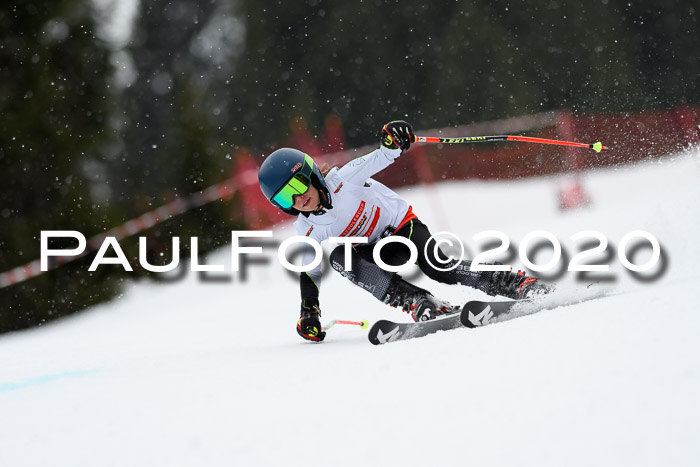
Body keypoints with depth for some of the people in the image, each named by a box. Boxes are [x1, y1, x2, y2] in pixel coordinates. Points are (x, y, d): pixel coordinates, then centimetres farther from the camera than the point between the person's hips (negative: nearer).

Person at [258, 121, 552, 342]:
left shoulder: (341, 180, -21)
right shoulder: (308, 231, -11)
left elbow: (380, 159, -18)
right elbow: (310, 271, 1)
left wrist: (393, 142, -39)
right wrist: (308, 311, -5)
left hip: (401, 224, -3)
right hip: (376, 254, 3)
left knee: (438, 268, -30)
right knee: (338, 256, -30)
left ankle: (519, 284, -20)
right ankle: (418, 303, -42)